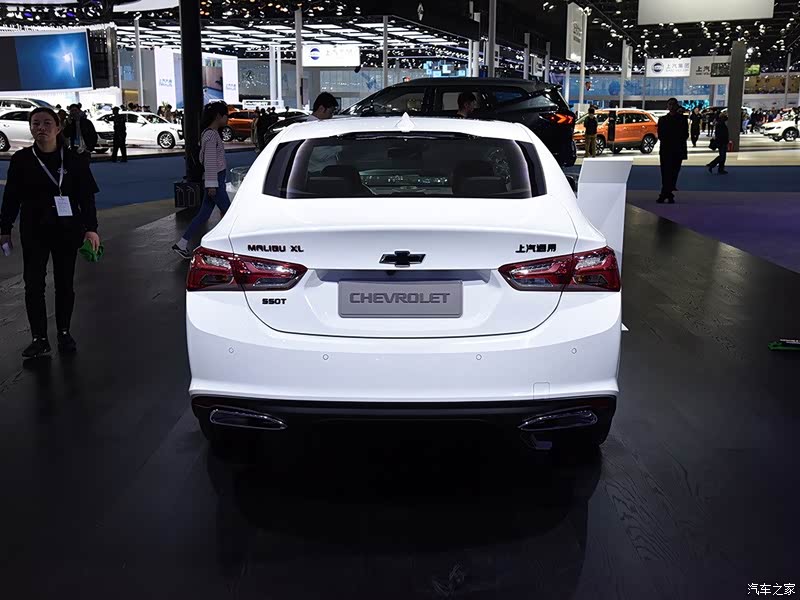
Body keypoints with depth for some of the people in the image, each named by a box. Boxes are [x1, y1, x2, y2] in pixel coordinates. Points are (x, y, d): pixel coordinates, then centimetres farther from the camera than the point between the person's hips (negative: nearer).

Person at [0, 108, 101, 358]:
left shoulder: (74, 160, -2)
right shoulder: (21, 160, -1)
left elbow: (87, 197, -1)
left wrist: (91, 228, -8)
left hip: (67, 230, 0)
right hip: (33, 232, 0)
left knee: (65, 284, 9)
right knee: (33, 285, -2)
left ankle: (64, 333, 23)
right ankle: (39, 339, 6)